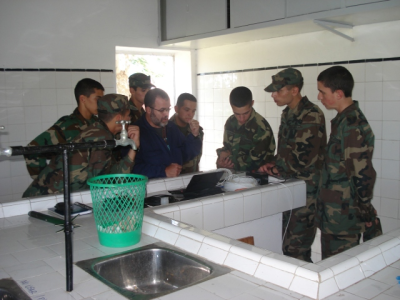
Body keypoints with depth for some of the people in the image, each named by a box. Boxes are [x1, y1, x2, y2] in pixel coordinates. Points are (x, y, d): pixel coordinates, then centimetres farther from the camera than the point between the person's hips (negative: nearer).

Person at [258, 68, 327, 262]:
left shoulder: (311, 116, -18)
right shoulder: (288, 113, 11)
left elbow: (302, 159, -22)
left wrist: (277, 170, -8)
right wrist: (274, 164, 1)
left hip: (306, 189, -9)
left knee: (295, 248, -5)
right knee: (289, 241, 16)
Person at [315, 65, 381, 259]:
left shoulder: (351, 125, -20)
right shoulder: (345, 120, 11)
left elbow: (363, 174, -21)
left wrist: (366, 213, -10)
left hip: (342, 219, -9)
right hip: (334, 215, 9)